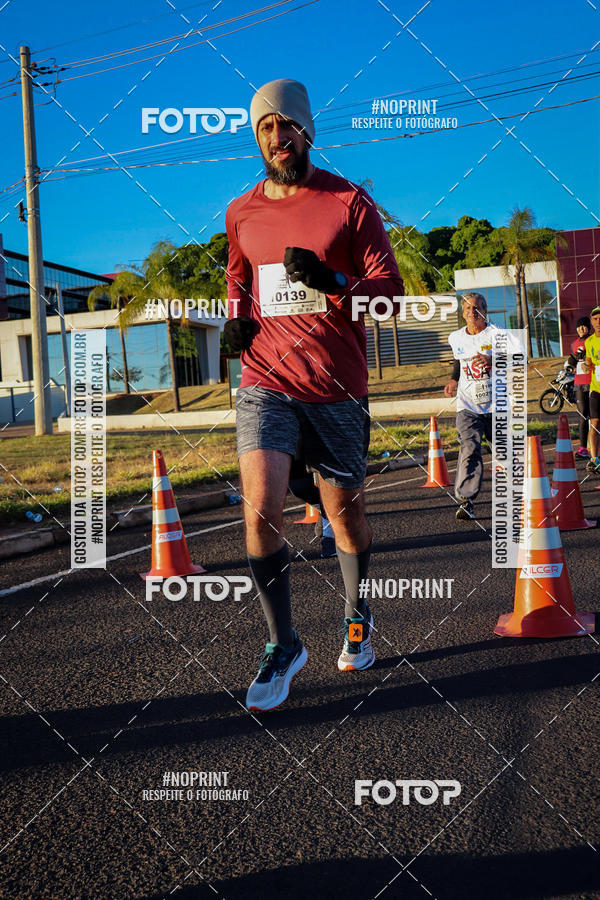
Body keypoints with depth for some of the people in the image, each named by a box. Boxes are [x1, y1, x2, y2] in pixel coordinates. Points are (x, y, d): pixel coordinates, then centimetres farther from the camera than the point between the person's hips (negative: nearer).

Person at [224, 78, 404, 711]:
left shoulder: (349, 202, 1)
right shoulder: (241, 213, 11)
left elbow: (390, 290, -1)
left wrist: (332, 281, -20)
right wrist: (235, 315, 8)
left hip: (337, 386, -1)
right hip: (265, 380, 2)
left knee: (345, 513, 9)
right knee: (261, 509, -15)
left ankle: (356, 617, 36)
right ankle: (282, 646, 2)